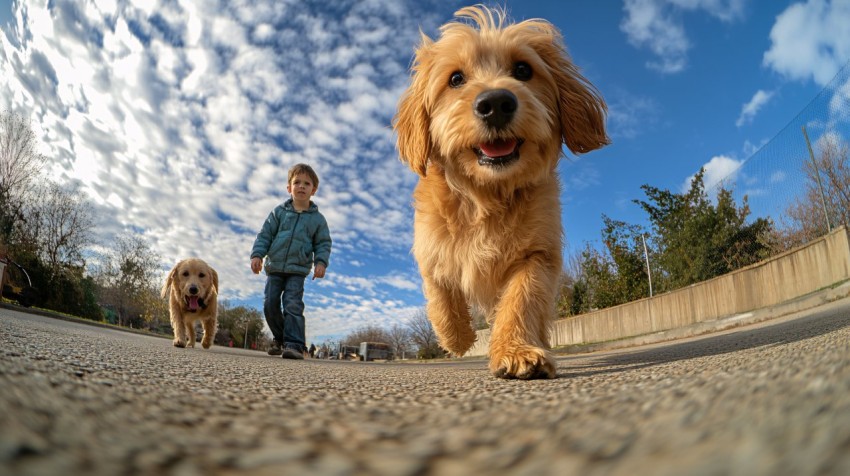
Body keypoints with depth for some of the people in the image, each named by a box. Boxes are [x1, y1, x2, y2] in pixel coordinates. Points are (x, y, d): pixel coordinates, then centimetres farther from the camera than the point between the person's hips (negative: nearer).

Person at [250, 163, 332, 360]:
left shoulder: (317, 219, 4)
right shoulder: (279, 212, 6)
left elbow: (323, 244, 5)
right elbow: (265, 235, 6)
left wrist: (321, 262, -12)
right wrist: (257, 254, -7)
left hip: (298, 270, -3)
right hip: (274, 267, 3)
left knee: (293, 305, -15)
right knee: (270, 304, 2)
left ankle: (294, 344, -18)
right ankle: (280, 339, 20)